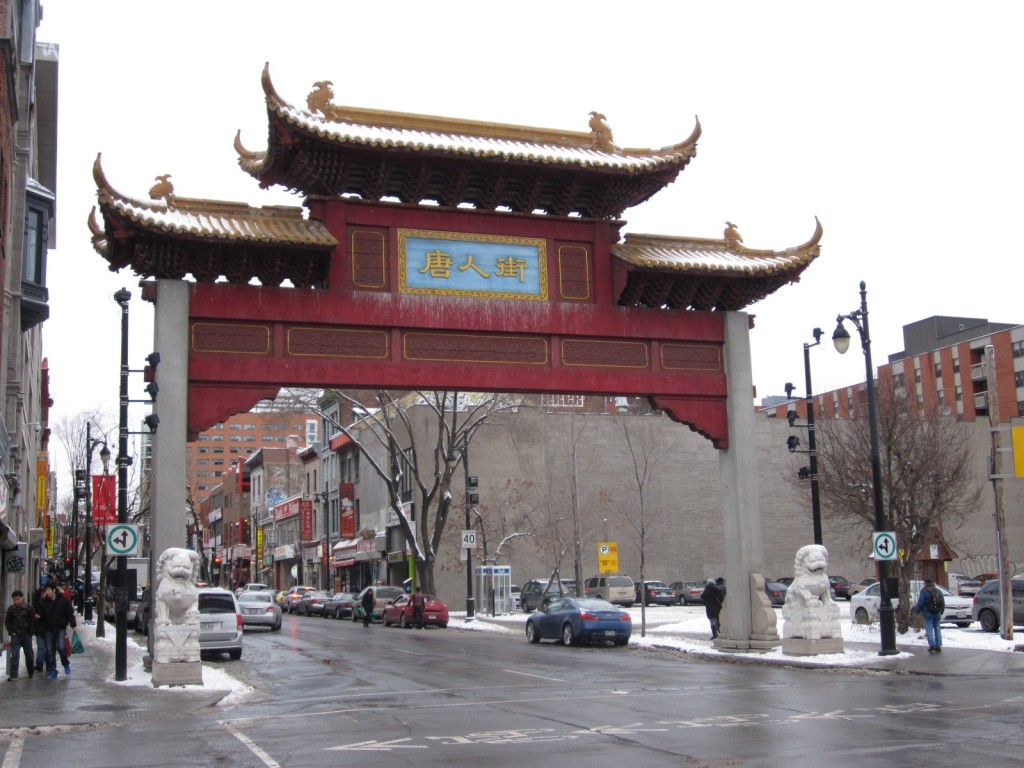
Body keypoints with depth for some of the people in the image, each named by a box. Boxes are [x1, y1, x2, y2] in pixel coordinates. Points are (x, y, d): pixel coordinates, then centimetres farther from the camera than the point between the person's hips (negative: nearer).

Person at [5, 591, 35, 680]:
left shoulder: (29, 608, -4)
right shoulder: (11, 608, 2)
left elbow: (33, 622, -2)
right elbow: (7, 621, 11)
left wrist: (30, 633, -7)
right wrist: (11, 632, 1)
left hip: (27, 636, -1)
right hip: (15, 636, 1)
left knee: (29, 655, 8)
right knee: (14, 655, -6)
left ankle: (31, 672, 24)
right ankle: (13, 675, -8)